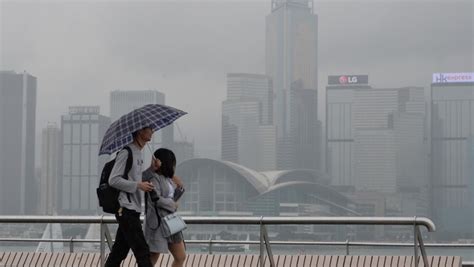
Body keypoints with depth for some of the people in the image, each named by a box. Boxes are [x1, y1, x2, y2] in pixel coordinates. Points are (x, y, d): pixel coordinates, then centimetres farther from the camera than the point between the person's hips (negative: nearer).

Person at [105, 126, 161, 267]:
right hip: (126, 209, -10)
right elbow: (113, 180, -17)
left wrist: (152, 169, 9)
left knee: (119, 251, 12)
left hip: (133, 209, 10)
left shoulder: (138, 153, 17)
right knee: (142, 251, -8)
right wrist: (139, 185, -19)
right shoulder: (126, 152, -13)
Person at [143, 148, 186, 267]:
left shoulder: (167, 178, 12)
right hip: (158, 223, -9)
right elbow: (156, 199, -22)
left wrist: (178, 186, 7)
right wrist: (173, 204, -8)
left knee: (181, 257, 9)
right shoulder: (154, 178, -13)